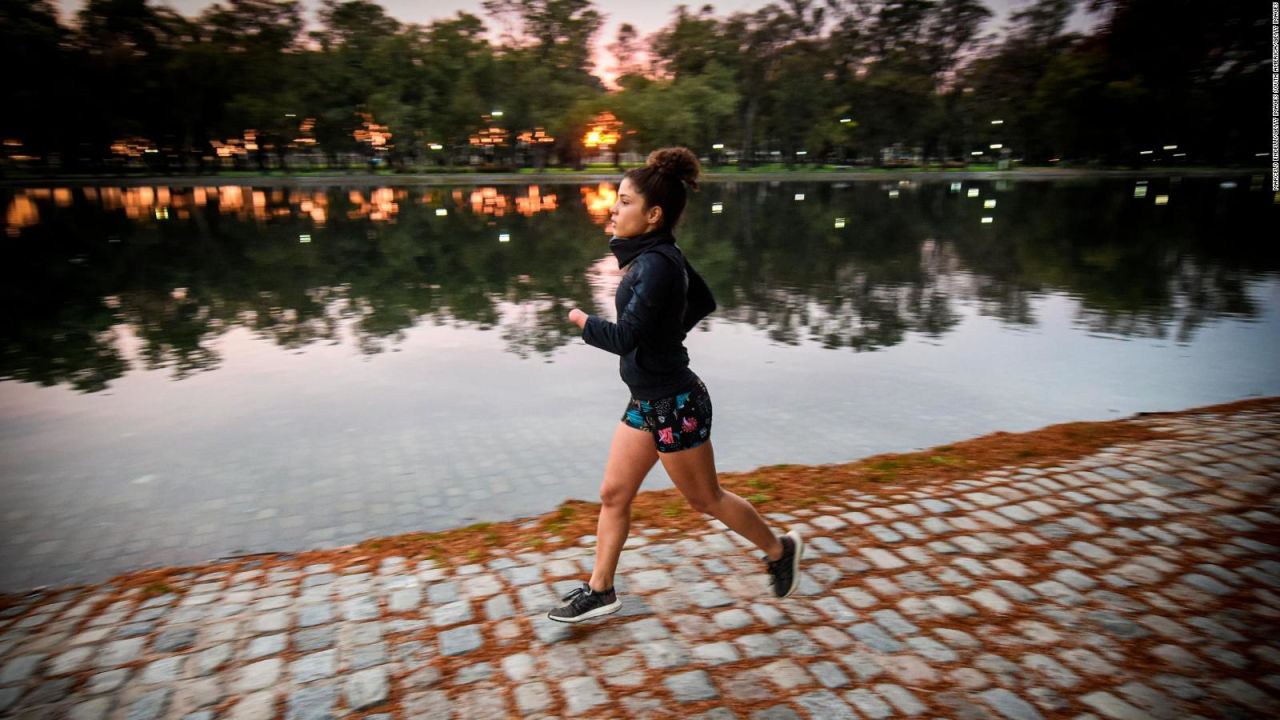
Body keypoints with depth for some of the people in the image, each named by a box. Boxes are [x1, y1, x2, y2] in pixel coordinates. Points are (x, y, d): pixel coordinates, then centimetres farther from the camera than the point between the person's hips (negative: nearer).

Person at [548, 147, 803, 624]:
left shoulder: (657, 265, -24)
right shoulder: (659, 256, 6)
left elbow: (623, 337, -29)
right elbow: (703, 302, 18)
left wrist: (582, 320, -11)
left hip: (674, 405, -10)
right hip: (646, 402, 10)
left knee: (706, 499, 10)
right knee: (613, 495, 13)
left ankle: (779, 549, 33)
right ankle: (600, 592, 26)